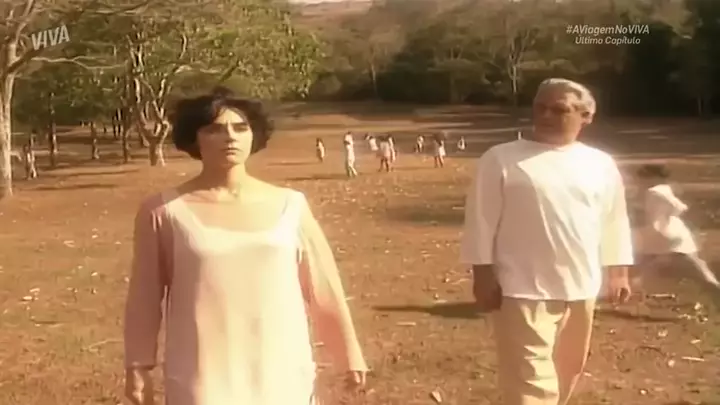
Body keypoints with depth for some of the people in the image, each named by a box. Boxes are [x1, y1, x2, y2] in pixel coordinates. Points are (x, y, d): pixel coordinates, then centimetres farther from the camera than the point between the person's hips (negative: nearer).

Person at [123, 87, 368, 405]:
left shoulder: (289, 206, 1)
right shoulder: (165, 211, -6)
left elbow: (323, 286, 6)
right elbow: (145, 295, 1)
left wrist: (350, 355, 10)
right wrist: (138, 366, 2)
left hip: (282, 376, 3)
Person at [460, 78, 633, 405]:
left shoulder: (601, 164, 6)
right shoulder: (501, 159, -7)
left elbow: (614, 221, 13)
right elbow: (481, 220, -6)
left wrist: (618, 272, 11)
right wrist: (483, 275, -9)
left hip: (581, 288, 5)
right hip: (523, 290, -5)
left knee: (569, 370, 20)